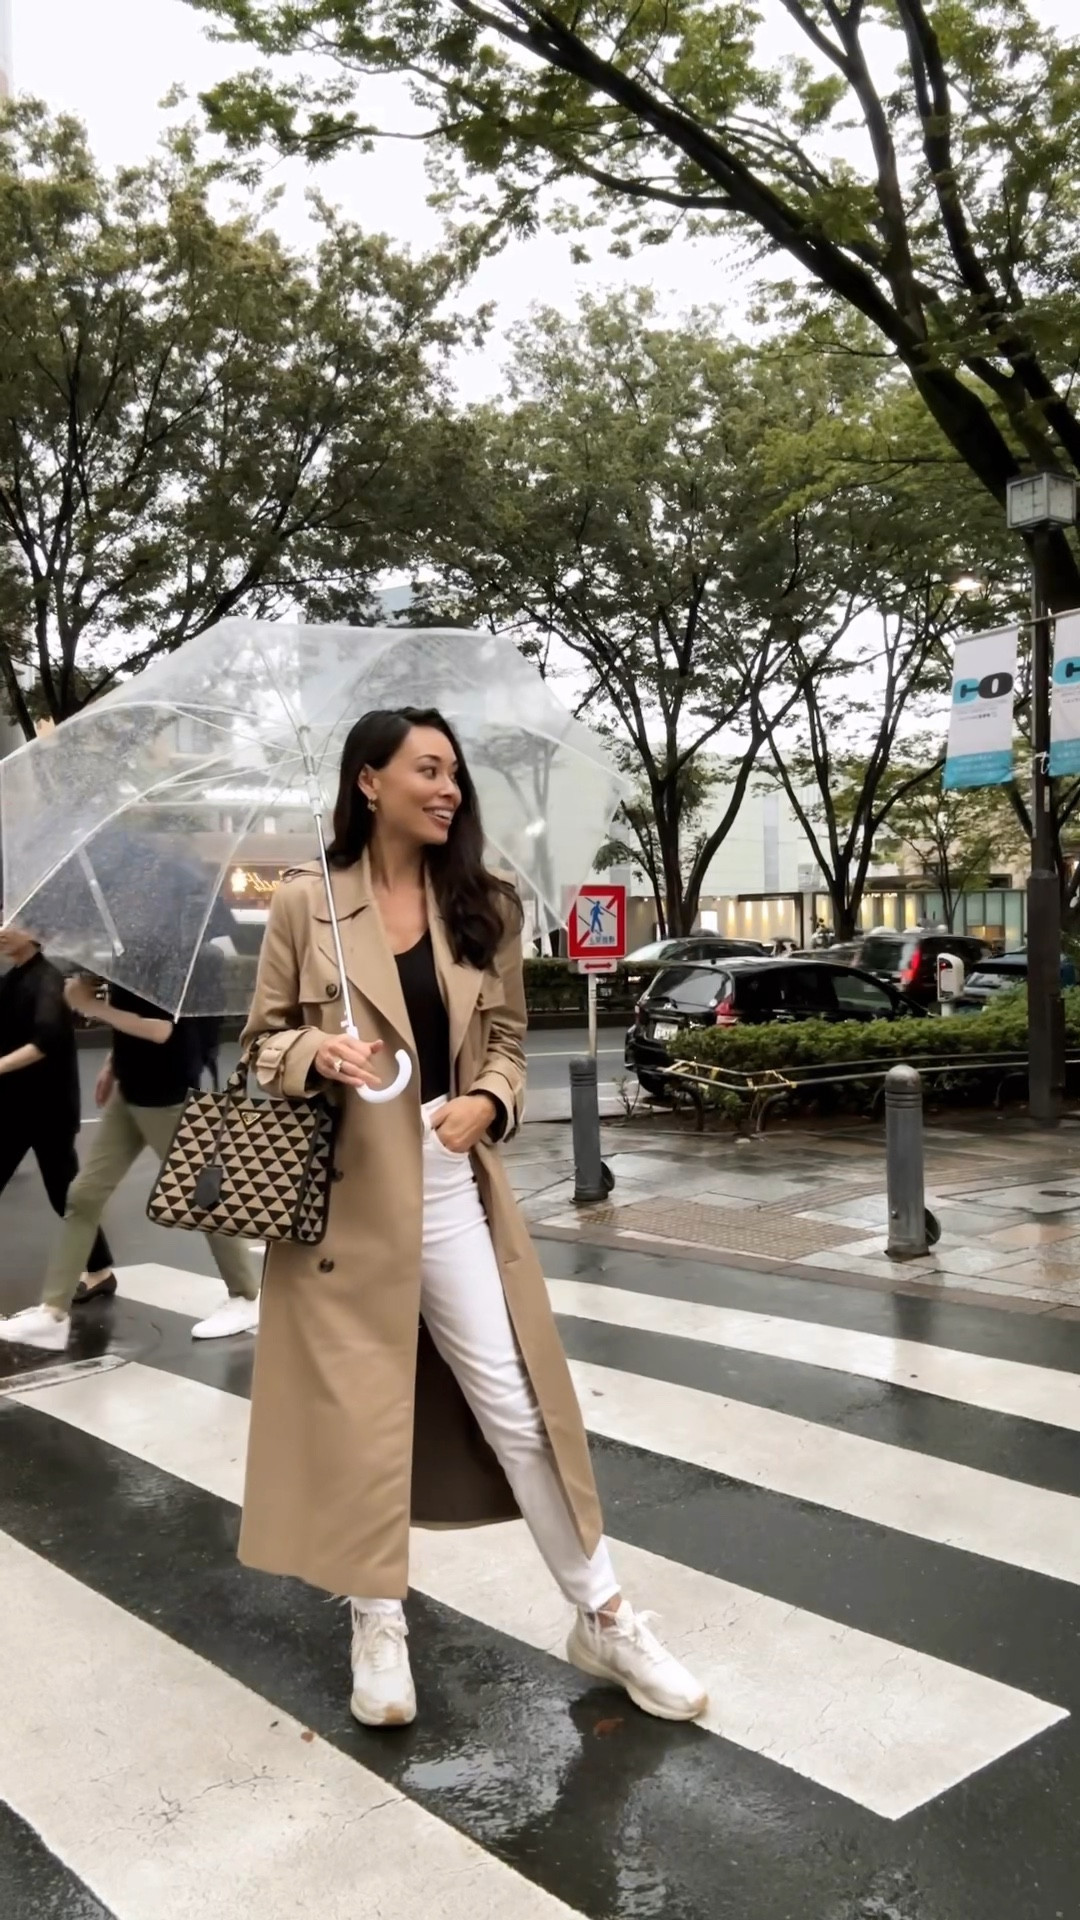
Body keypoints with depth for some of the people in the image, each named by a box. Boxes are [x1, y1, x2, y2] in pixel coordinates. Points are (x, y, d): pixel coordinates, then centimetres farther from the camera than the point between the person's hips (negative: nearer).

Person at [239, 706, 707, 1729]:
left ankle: (603, 1617, 20)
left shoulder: (482, 906, 5)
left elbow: (508, 1037, 10)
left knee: (516, 1403, 5)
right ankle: (378, 1621, 29)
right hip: (342, 1186, -2)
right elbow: (263, 1038, 3)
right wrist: (314, 1053, -19)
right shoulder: (306, 901, -3)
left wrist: (486, 1101, -11)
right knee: (357, 1409, 8)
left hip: (450, 1182, 2)